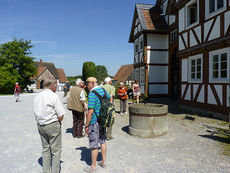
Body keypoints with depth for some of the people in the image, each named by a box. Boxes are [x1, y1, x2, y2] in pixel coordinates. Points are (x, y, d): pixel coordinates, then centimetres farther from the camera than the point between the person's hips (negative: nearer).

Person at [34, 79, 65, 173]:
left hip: (40, 125, 7)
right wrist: (57, 122, 1)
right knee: (56, 150, 5)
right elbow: (61, 115, -17)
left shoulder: (37, 96, 6)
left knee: (45, 149, 19)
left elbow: (36, 113, 9)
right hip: (52, 125, -7)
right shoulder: (54, 96, -16)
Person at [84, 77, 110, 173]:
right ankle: (103, 162, 32)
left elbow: (90, 112, -24)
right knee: (102, 141, 19)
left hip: (95, 122, -8)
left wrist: (86, 125, -16)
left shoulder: (92, 94, -20)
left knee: (94, 145, 4)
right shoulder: (103, 90, 5)